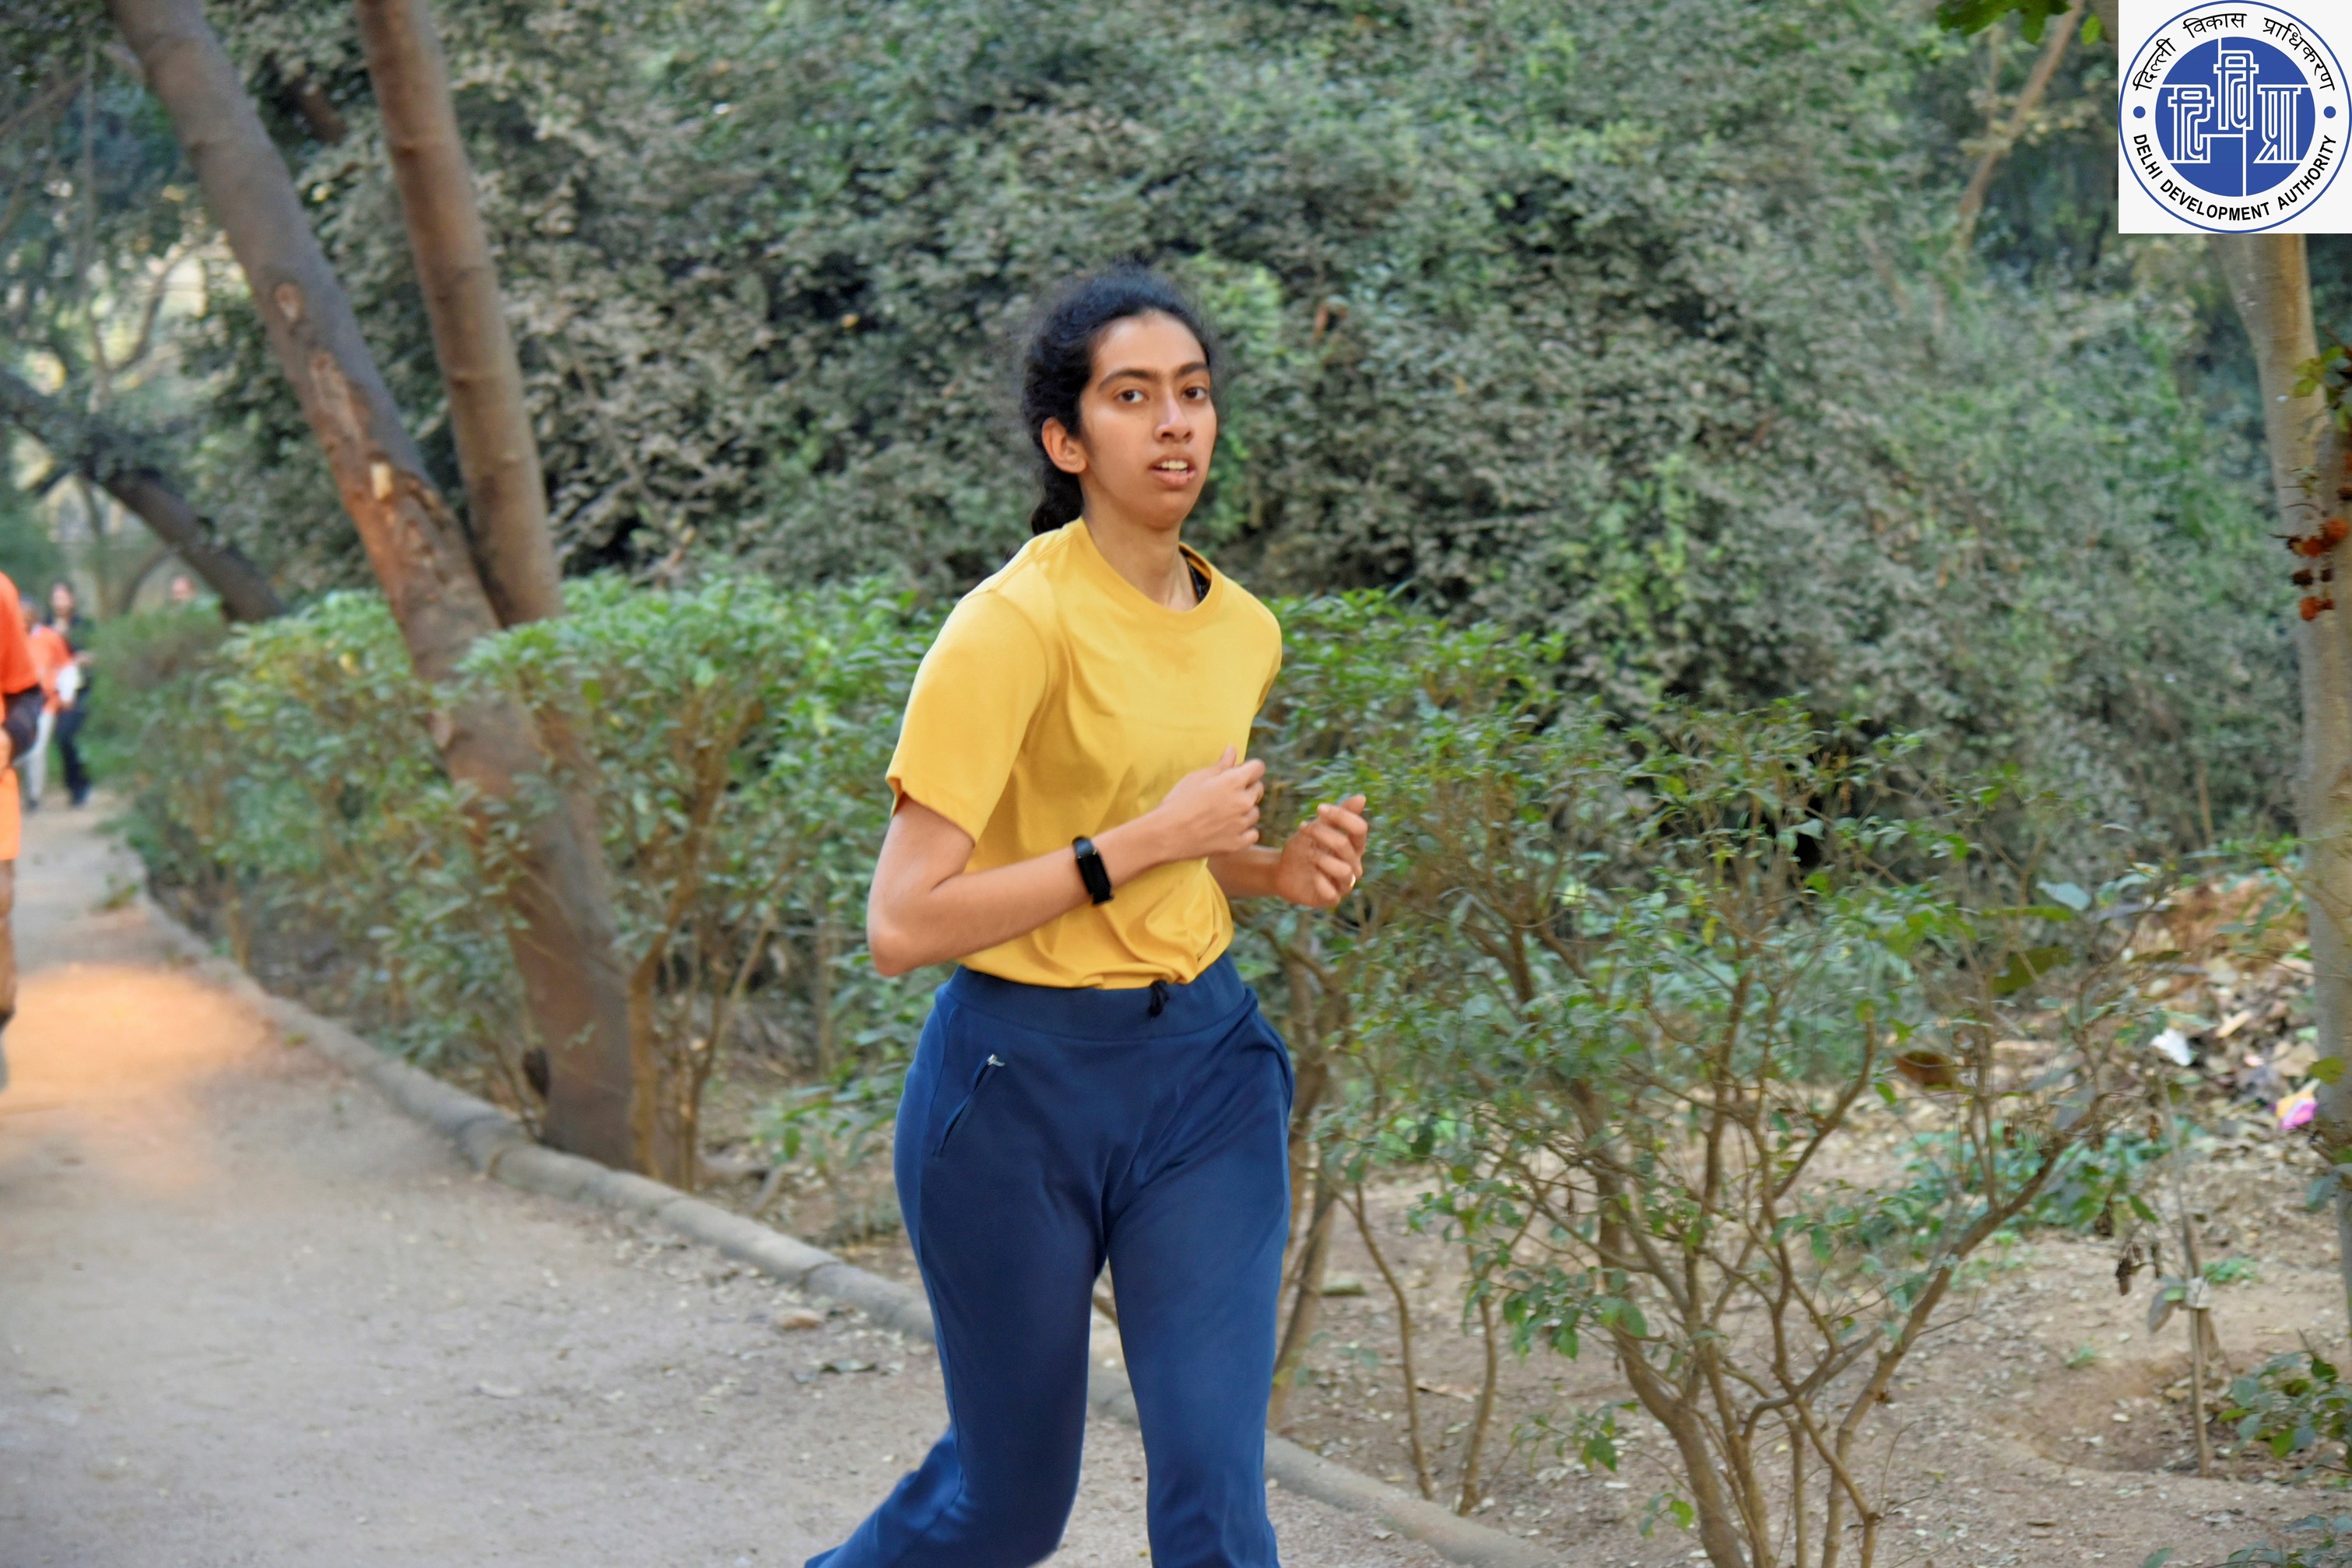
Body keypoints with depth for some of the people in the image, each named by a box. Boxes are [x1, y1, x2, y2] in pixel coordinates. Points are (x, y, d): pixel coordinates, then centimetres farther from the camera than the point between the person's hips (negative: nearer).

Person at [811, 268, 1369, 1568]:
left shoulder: (1244, 631, 5)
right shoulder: (1015, 623, -17)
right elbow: (902, 925, -22)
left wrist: (1277, 867, 2)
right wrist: (1144, 841, -21)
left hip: (1206, 1068, 5)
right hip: (1020, 1082, -5)